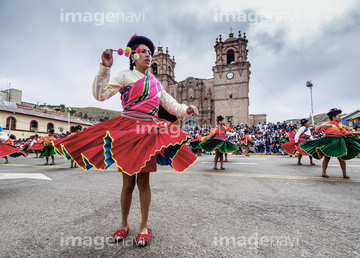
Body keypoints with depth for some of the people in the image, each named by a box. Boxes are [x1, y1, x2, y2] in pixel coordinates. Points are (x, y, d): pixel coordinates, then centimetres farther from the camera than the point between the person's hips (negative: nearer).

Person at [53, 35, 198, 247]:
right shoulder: (125, 76, 3)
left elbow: (170, 104, 14)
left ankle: (144, 226, 21)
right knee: (128, 182, 6)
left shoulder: (156, 82, 16)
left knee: (143, 181, 6)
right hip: (127, 130, -2)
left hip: (150, 133, 3)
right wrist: (105, 68, -15)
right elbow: (100, 94, -7)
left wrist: (185, 109, -4)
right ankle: (124, 224, 28)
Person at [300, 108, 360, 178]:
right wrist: (321, 126, -25)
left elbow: (346, 132, 25)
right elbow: (317, 129, -7)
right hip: (329, 143, -4)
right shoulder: (327, 124, -1)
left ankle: (344, 174, 17)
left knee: (341, 158, 6)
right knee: (327, 157, 0)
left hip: (339, 144, 5)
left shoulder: (340, 124, 16)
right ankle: (324, 173, 9)